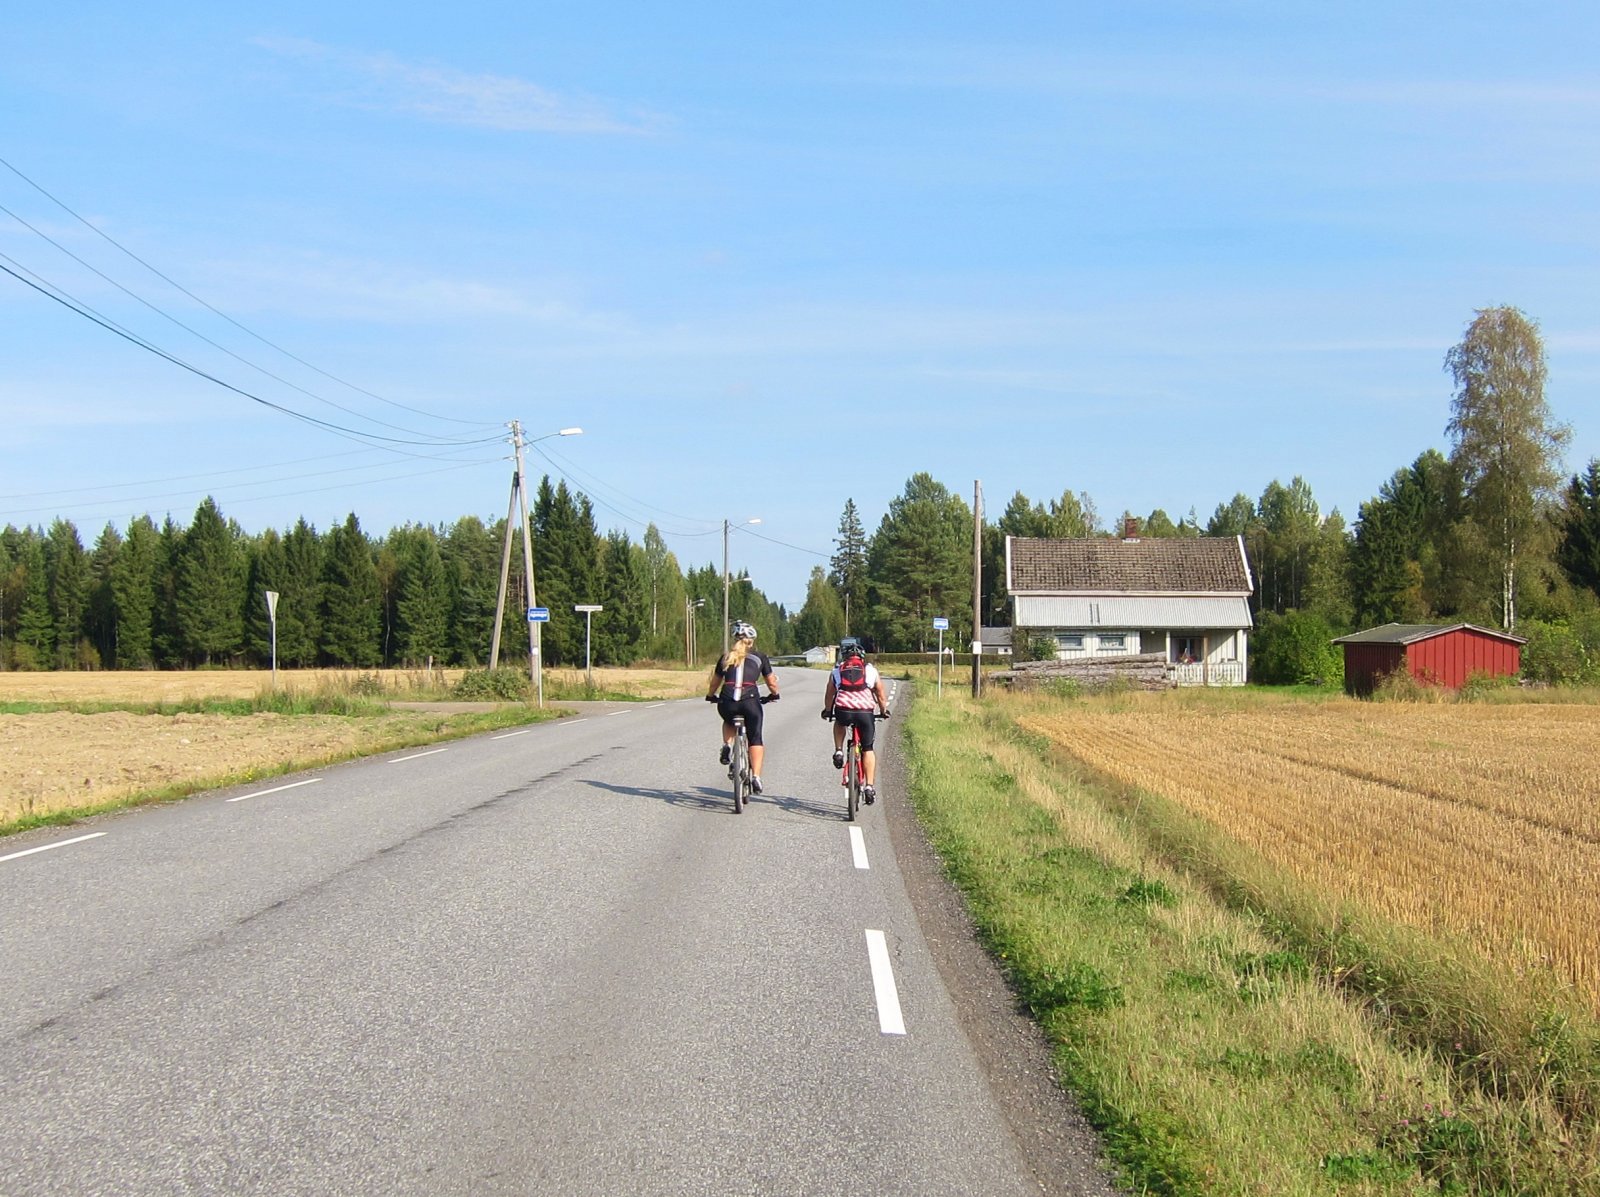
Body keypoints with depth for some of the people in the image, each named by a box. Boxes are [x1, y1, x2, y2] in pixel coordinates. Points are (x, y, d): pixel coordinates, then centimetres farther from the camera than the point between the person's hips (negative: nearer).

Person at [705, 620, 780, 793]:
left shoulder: (726, 657, 18)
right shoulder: (759, 657, 14)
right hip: (750, 700, -2)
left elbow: (715, 682, 27)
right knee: (755, 739, 9)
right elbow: (772, 683, 17)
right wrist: (774, 695, 38)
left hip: (727, 703, 2)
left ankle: (727, 745, 9)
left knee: (729, 722, 35)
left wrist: (711, 696, 46)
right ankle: (756, 777, -5)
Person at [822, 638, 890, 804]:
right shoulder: (871, 670, 18)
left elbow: (829, 695, 27)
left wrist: (827, 711, 45)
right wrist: (884, 711, 41)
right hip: (865, 713, 0)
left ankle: (838, 751, 19)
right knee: (868, 749, 14)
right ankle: (869, 786, 7)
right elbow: (881, 695, 23)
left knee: (839, 723, 38)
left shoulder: (837, 670, 20)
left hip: (843, 712, 0)